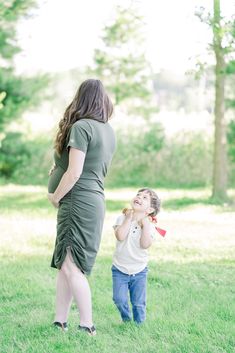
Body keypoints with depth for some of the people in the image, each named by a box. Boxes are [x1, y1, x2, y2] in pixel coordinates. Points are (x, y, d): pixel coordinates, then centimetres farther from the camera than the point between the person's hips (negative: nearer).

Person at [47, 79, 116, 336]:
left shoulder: (81, 127, -13)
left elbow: (74, 172, -18)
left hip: (78, 201, -9)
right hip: (95, 200, 9)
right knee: (64, 264, 12)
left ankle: (87, 326, -8)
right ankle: (60, 322, 15)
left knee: (70, 266, -8)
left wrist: (55, 197, -4)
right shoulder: (108, 131, 13)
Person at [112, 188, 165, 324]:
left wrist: (145, 223, -21)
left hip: (139, 271, 0)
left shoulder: (149, 225, -6)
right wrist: (129, 218, -18)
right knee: (120, 299, -8)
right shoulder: (122, 218, -6)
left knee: (139, 303, 4)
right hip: (120, 270, 0)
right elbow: (120, 236, -25)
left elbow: (145, 244, -24)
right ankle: (126, 321, 16)